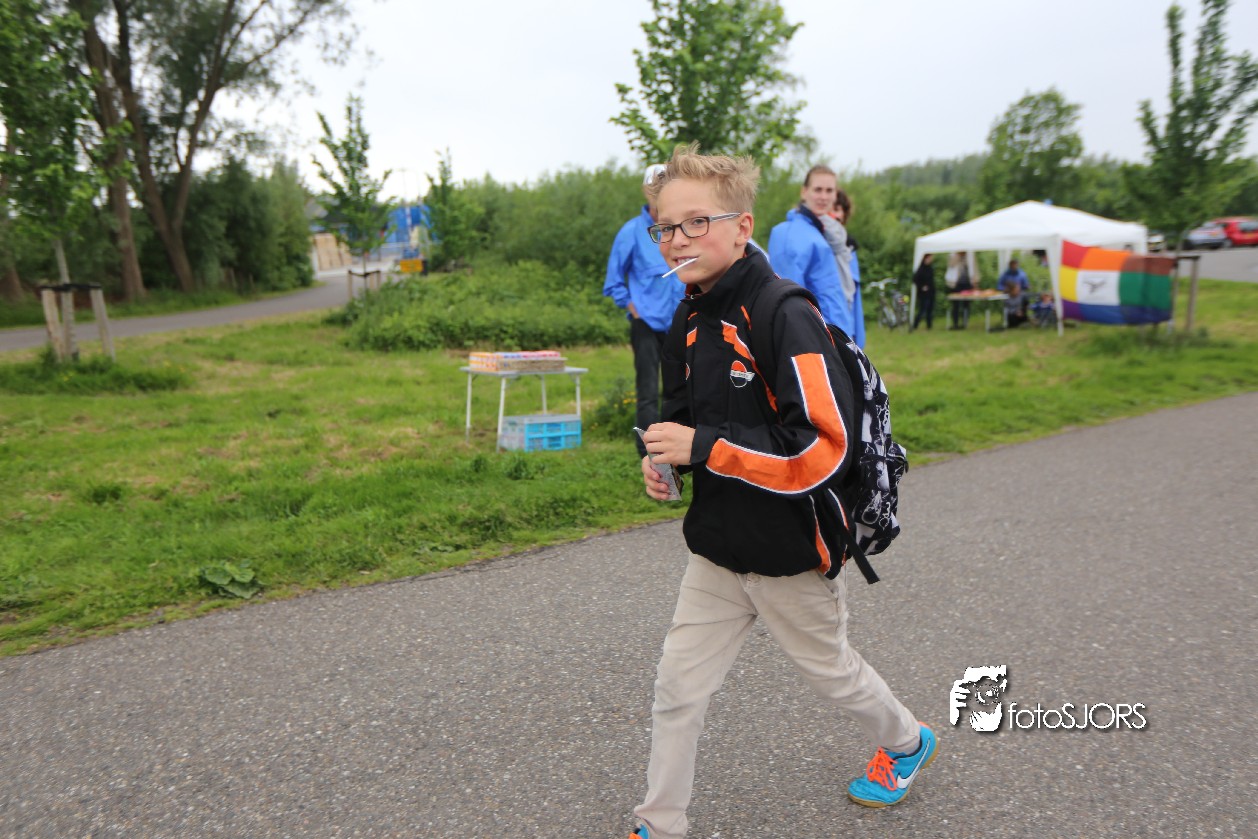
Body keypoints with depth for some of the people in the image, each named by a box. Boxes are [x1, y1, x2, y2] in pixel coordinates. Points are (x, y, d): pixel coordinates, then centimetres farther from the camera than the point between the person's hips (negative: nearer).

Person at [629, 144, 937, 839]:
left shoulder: (786, 319, -22)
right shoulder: (690, 320, 3)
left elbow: (828, 447, -28)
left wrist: (704, 446, -29)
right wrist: (663, 455, -4)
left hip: (788, 548, -6)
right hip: (717, 547, 6)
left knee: (830, 670, 19)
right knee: (677, 686, 9)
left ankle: (906, 742, 51)